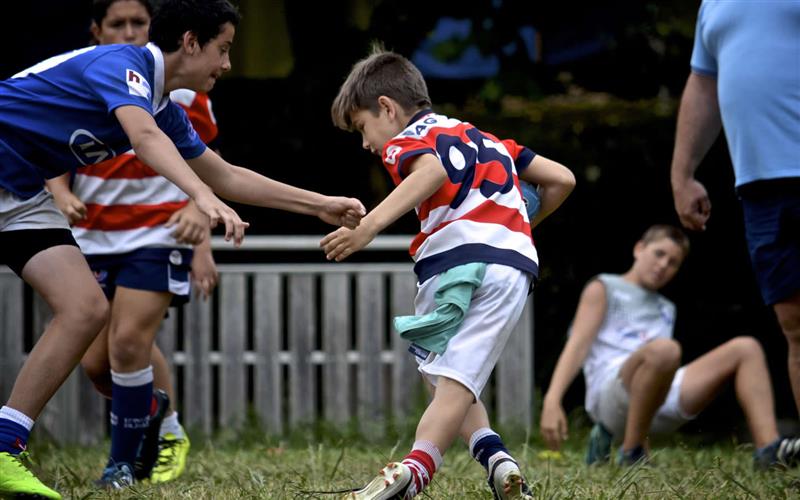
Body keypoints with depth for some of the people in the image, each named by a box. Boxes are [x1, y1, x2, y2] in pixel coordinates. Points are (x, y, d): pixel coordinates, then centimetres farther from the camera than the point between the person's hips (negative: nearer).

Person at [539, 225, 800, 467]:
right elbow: (577, 345, 1)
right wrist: (552, 401, -14)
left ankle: (768, 450, -23)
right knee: (664, 349, -39)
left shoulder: (666, 308, 33)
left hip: (661, 407, 6)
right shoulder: (603, 289, 14)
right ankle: (631, 453, -25)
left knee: (745, 348, -4)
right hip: (612, 391, -6)